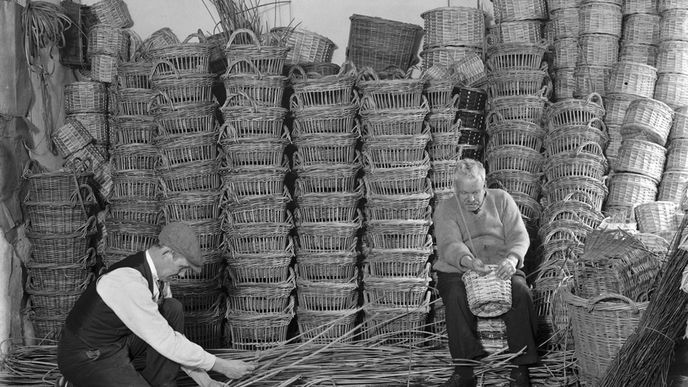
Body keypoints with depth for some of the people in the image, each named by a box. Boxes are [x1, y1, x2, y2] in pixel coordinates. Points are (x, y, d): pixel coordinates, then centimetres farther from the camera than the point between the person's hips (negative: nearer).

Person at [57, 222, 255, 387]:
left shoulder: (155, 270, -3)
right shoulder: (129, 282, -32)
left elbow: (172, 332, 5)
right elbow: (167, 343, -27)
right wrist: (220, 366, -20)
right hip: (87, 359, -9)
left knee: (172, 309, -4)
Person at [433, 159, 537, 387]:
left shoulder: (501, 200, 8)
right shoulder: (445, 209, 3)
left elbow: (519, 236, -3)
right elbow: (449, 244, -14)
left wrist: (512, 259, -27)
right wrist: (467, 261, -38)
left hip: (501, 269, 1)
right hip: (457, 270, -1)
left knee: (520, 292, -30)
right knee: (456, 297, -34)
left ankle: (521, 368, -22)